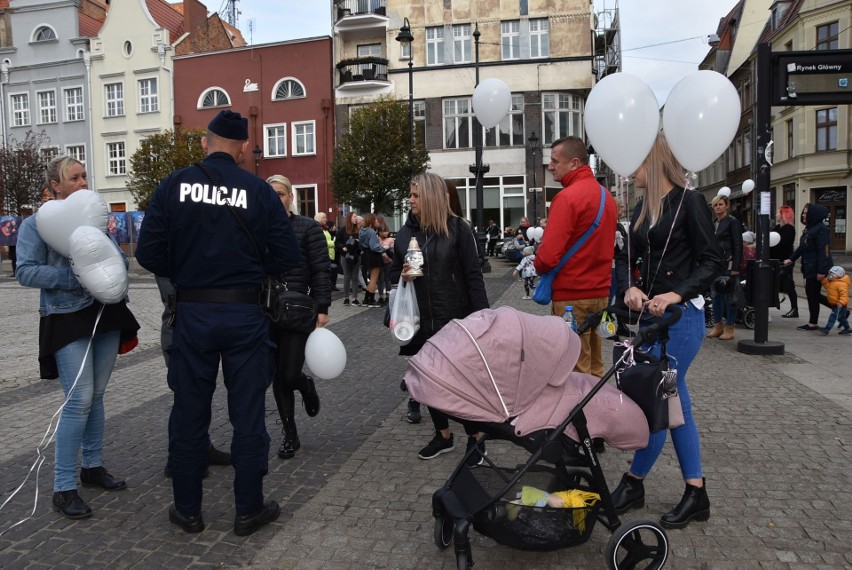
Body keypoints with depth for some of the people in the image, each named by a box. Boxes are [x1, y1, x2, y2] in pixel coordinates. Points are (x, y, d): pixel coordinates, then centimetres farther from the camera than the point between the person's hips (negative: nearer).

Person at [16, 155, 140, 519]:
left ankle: (93, 466, 27)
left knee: (96, 396, 12)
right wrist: (73, 276, -20)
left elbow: (119, 259, 11)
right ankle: (63, 488, 1)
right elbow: (25, 272, -9)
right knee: (79, 400, -10)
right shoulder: (36, 224, -2)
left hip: (105, 315, 5)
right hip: (67, 320, -5)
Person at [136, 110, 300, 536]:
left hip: (192, 313, 1)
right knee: (247, 413, 9)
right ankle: (249, 509, 20)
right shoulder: (259, 191, -5)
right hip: (245, 313, -1)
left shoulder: (174, 186, -3)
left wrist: (182, 274, 13)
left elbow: (148, 253, -5)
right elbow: (287, 257, -5)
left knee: (189, 413, 13)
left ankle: (188, 509, 26)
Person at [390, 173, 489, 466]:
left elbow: (473, 276, -9)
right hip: (421, 321, 5)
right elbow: (394, 273, 15)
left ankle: (475, 439, 22)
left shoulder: (458, 228, -7)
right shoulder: (404, 233, 6)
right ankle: (443, 435, 32)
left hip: (456, 320, -5)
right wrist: (402, 275, -9)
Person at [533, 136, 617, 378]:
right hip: (600, 291, 8)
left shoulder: (567, 197, -15)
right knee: (594, 365, 16)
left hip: (572, 296, -8)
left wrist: (538, 267, -1)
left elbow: (549, 255, -20)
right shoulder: (606, 195, 11)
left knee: (576, 369, -1)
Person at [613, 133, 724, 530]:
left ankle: (633, 484, 13)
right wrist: (629, 288, -6)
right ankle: (695, 494, 22)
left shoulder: (688, 202, -8)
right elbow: (627, 259, 13)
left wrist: (675, 295, -21)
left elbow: (712, 262, -10)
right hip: (651, 314, 8)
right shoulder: (643, 209, 13)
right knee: (674, 400, 11)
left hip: (680, 315, -8)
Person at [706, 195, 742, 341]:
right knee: (716, 295, 9)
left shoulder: (733, 222, -5)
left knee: (729, 295, -2)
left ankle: (729, 328, 5)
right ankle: (718, 326, 17)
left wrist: (735, 267, -15)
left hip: (728, 264, -7)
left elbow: (738, 245, -9)